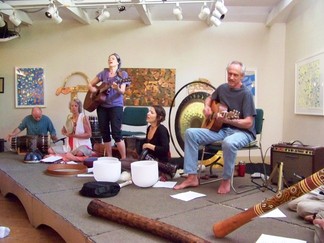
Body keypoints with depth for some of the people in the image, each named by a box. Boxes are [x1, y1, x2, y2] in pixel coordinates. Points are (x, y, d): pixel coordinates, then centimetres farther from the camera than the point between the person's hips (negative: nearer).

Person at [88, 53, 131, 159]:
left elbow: (122, 91, -10)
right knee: (104, 133, 5)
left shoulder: (123, 74, 1)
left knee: (116, 133, -12)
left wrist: (117, 88, -31)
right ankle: (109, 158, 16)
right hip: (102, 106, 5)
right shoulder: (103, 73, 12)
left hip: (116, 105, -5)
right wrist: (92, 89, -2)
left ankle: (124, 158, -3)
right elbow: (90, 84, 20)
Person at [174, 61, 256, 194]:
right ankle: (192, 177, -9)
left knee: (229, 143, -42)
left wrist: (227, 120, -29)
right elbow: (209, 98, 26)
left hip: (242, 132, -6)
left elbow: (248, 123, -18)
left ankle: (226, 180, -15)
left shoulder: (246, 94, -13)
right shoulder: (223, 88, 6)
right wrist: (207, 107, 3)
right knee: (190, 133, -10)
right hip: (222, 129, 6)